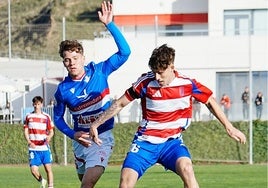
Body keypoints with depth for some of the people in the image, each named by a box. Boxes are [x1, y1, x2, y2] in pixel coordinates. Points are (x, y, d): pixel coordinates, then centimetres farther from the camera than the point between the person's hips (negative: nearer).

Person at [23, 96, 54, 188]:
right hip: (33, 148, 0)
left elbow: (51, 132, 8)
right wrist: (29, 142, -9)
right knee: (33, 169, -8)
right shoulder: (29, 117, 8)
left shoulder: (46, 117, 6)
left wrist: (48, 138, -15)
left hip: (44, 147, 0)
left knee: (48, 168, -4)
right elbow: (26, 132, 9)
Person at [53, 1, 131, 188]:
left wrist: (110, 24, -23)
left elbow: (124, 52, -16)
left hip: (102, 137, -4)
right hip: (81, 139, 4)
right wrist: (73, 134, -10)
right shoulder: (63, 89, -5)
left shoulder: (99, 72, -9)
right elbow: (58, 118, 9)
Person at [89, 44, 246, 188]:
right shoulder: (146, 82, -11)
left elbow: (210, 101, 7)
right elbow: (120, 104, 0)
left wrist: (229, 127, 8)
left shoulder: (187, 84, -9)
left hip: (172, 141, 0)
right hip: (145, 142, 0)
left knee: (186, 168, -30)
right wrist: (96, 124, -1)